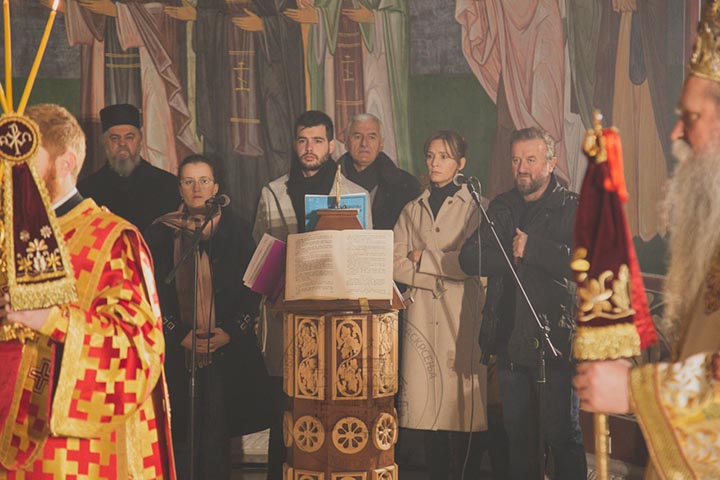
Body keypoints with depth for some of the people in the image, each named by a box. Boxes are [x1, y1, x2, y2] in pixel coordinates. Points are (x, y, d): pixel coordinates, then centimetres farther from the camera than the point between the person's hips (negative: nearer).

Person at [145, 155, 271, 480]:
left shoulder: (236, 231, 9)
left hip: (227, 347, 0)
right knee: (183, 437, -4)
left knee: (218, 436, -1)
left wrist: (231, 331, -6)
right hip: (177, 351, 0)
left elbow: (252, 289, 7)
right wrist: (180, 334, -7)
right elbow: (152, 293, 4)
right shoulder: (160, 234, 7)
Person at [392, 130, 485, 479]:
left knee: (461, 397, -7)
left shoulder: (474, 207, 2)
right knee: (427, 401, 0)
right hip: (422, 313, 4)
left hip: (461, 313, -4)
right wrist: (438, 276, -7)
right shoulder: (412, 211, 17)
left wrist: (424, 258, -1)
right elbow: (396, 264, 7)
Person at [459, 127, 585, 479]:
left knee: (561, 433, -1)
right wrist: (516, 257, -11)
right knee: (517, 432, 12)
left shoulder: (573, 209, -1)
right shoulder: (501, 208, 14)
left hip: (554, 340, -5)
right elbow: (469, 259, 3)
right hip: (510, 340, 5)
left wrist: (532, 249, -13)